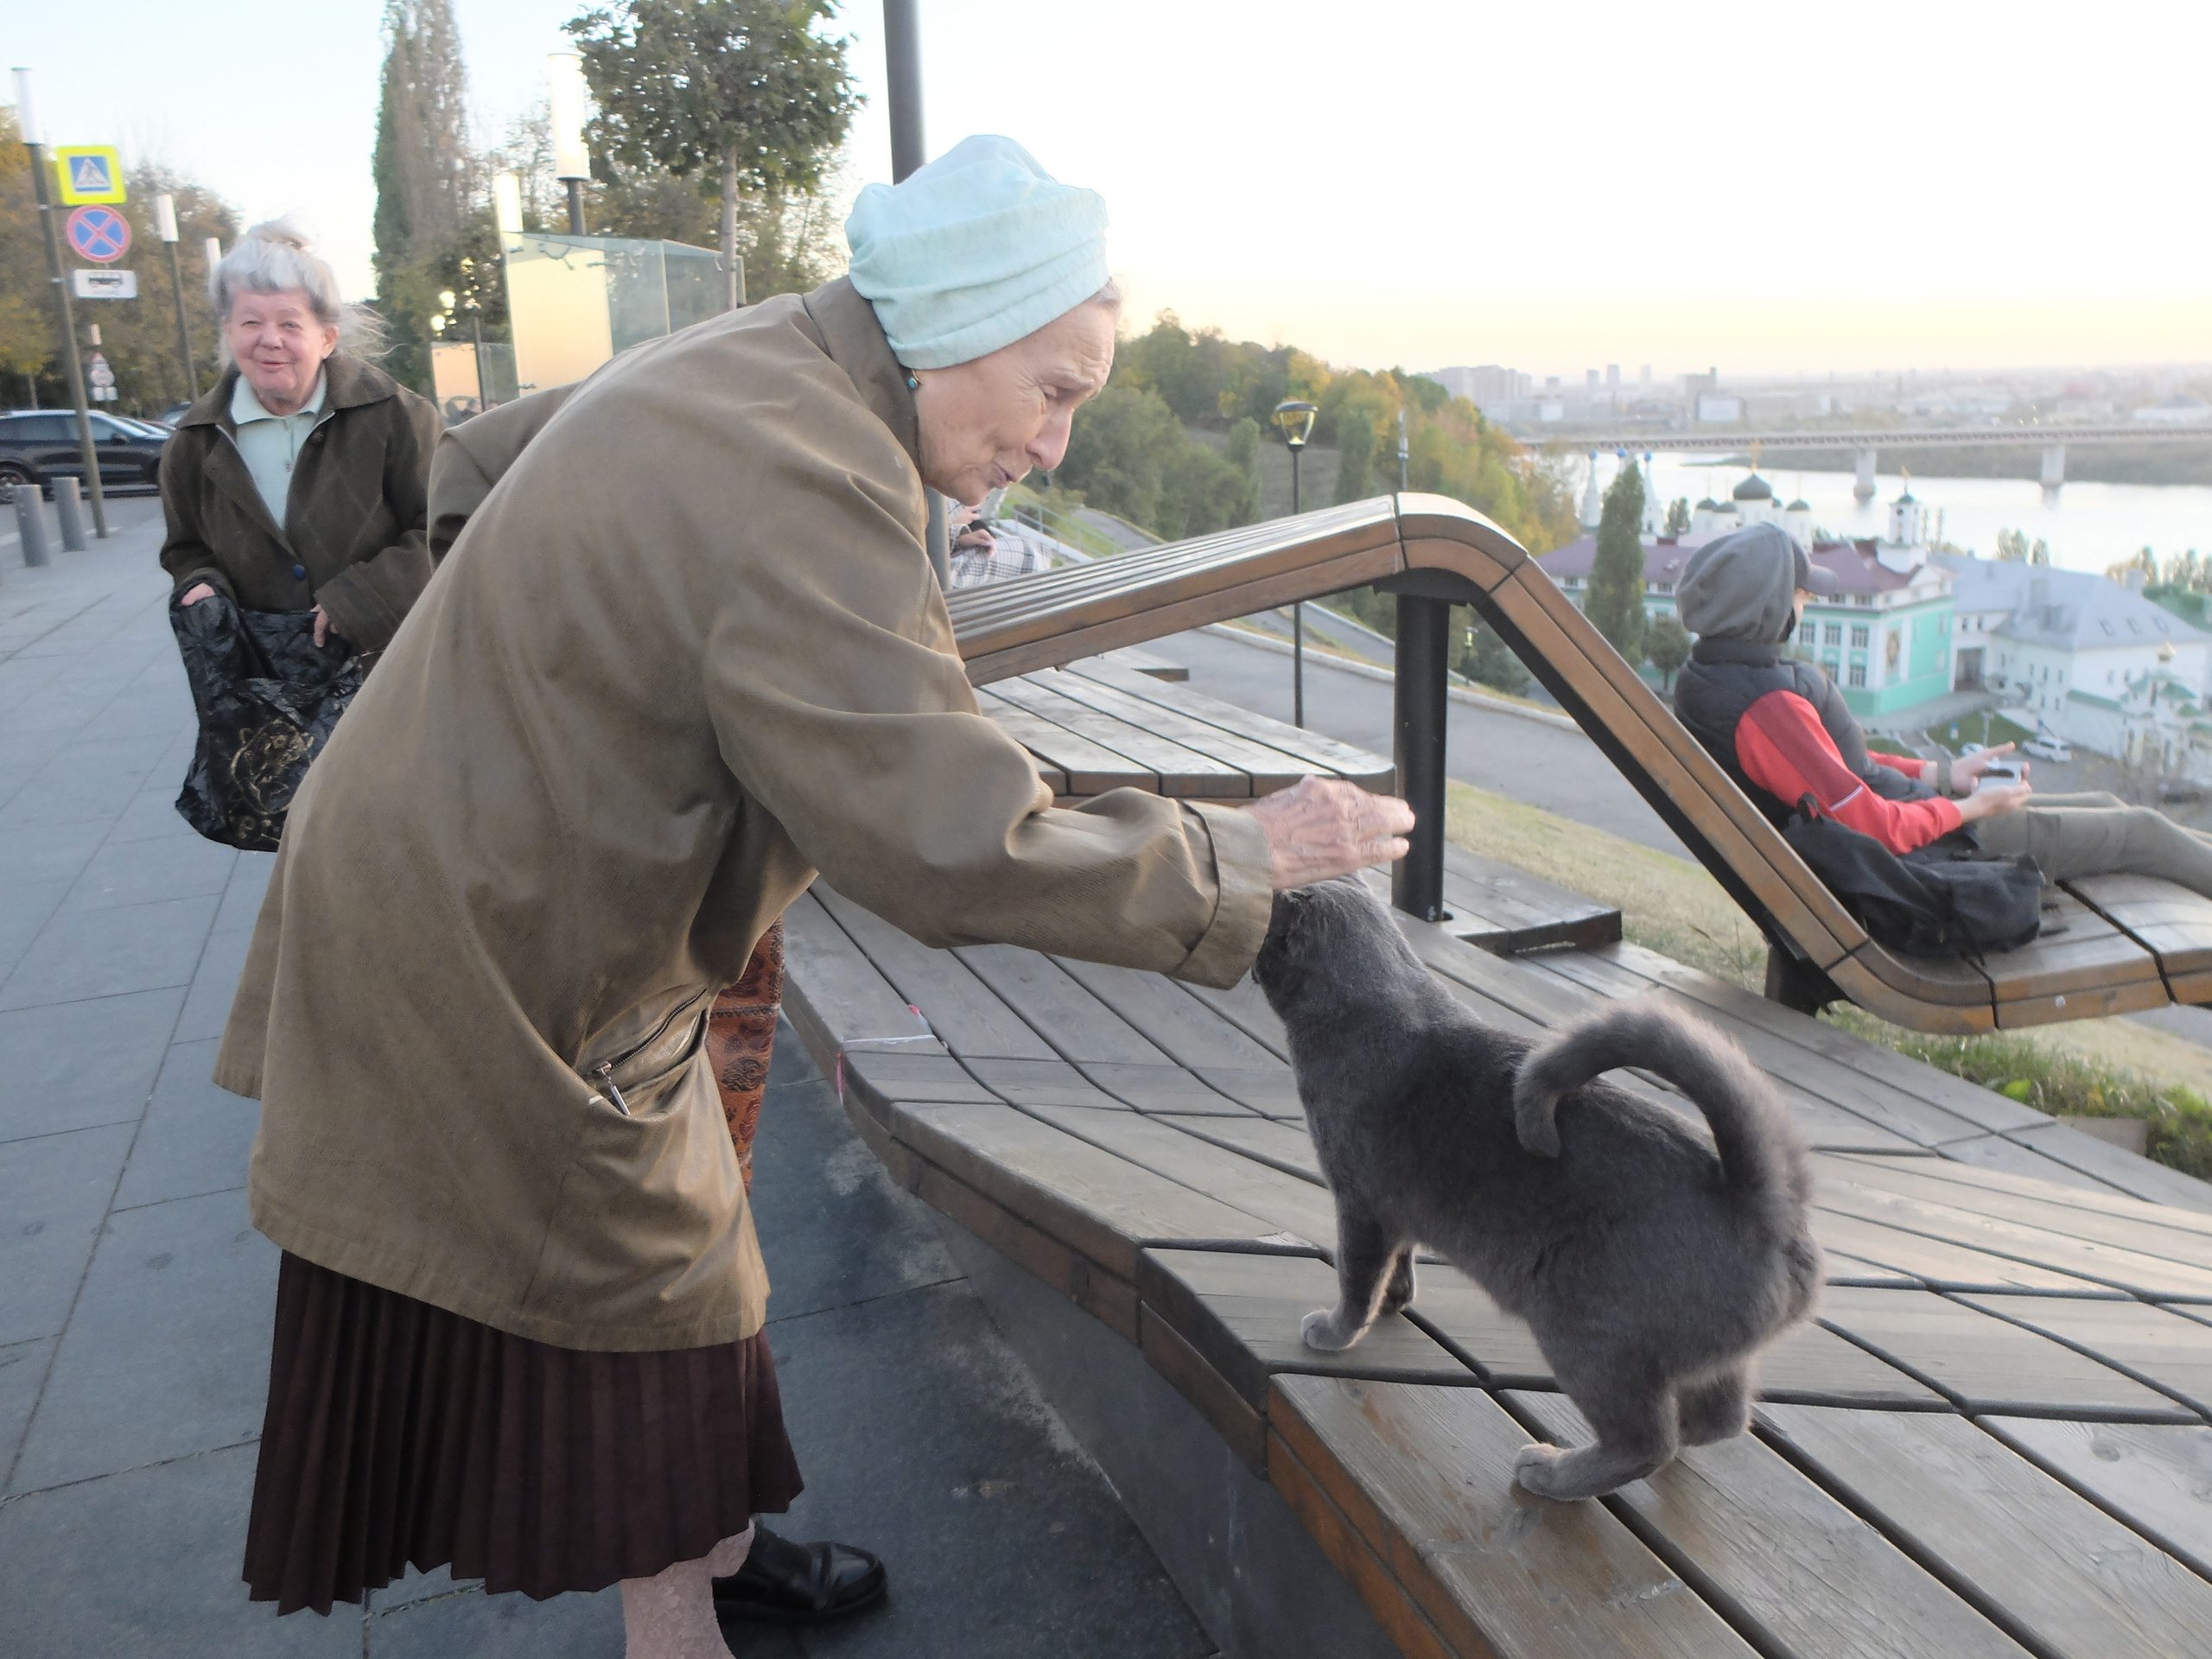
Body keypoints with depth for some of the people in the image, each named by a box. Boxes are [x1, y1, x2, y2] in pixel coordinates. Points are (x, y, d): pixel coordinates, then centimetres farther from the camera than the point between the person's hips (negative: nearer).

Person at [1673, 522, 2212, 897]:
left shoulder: (1714, 672, -1)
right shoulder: (1767, 705, -34)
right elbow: (1872, 824, -30)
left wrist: (1939, 773, 8)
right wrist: (1969, 807, -13)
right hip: (1919, 854, -9)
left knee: (2106, 805, 24)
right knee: (2141, 830, 9)